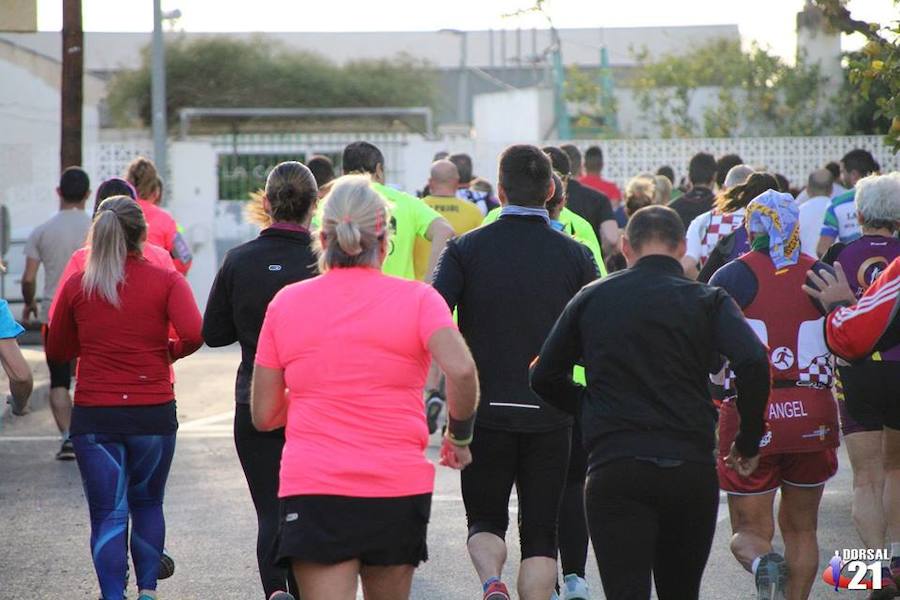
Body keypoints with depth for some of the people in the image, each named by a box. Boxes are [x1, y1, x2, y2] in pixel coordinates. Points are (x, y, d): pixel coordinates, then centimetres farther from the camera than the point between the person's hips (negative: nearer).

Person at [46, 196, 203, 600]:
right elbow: (193, 333, -18)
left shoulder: (76, 286, 1)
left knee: (108, 515, -1)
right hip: (154, 413, 0)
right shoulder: (166, 282, -3)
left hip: (93, 415, 0)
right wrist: (168, 351, 2)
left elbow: (57, 351, 10)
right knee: (148, 504, 20)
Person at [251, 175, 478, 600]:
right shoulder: (416, 299, -1)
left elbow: (263, 415, 7)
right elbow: (460, 370, -18)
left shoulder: (285, 302, 5)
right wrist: (460, 436, 0)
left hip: (312, 489, 0)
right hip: (399, 487, 0)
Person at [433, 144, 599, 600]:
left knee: (484, 520, 13)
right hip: (550, 416, 0)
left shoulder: (465, 250, -2)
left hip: (484, 412, 0)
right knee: (540, 533, 9)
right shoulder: (575, 256, 0)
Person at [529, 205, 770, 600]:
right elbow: (753, 362, -12)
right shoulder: (707, 300, 5)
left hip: (614, 468, -1)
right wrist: (748, 444, 0)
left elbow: (544, 378, 12)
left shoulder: (592, 297, 9)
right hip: (691, 470, 1)